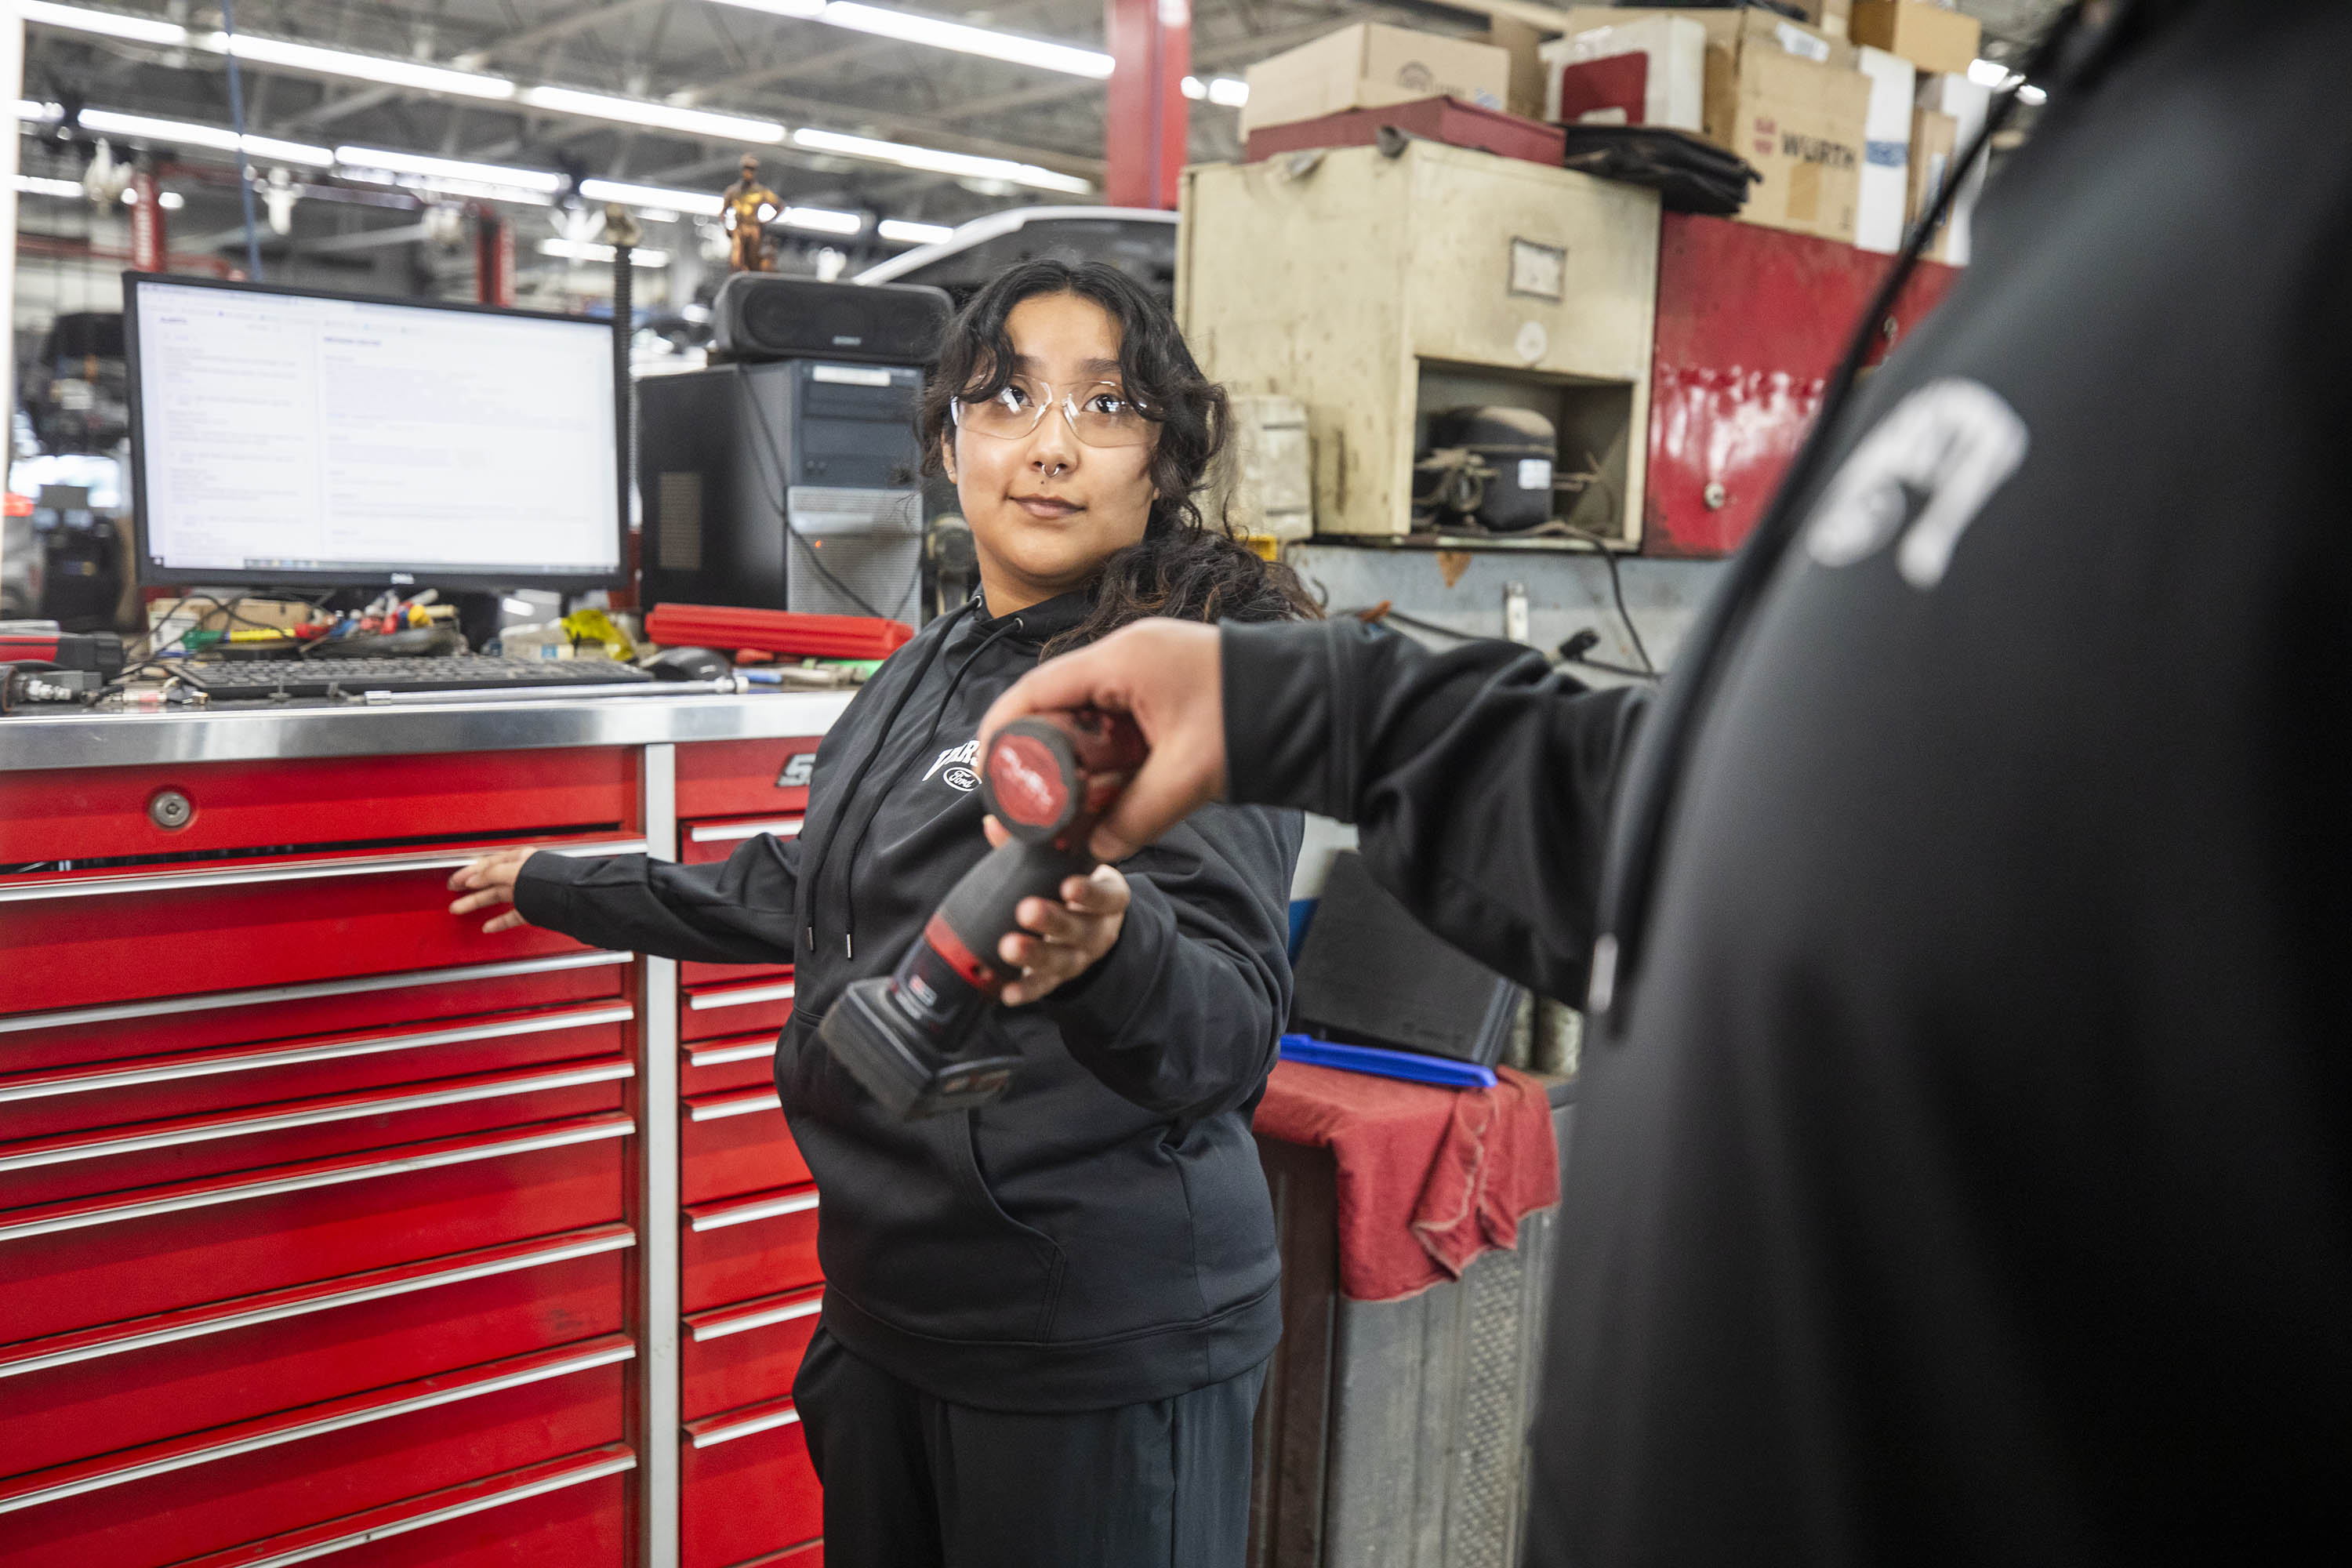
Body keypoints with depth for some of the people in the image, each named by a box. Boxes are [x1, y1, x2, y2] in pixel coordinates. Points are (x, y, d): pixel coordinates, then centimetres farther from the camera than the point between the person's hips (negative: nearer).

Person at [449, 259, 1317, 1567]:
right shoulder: (934, 671, 10)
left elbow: (1232, 1027, -24)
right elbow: (808, 898, 23)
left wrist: (1105, 949, -46)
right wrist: (564, 890, 33)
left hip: (1092, 1356, -7)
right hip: (891, 1309, 8)